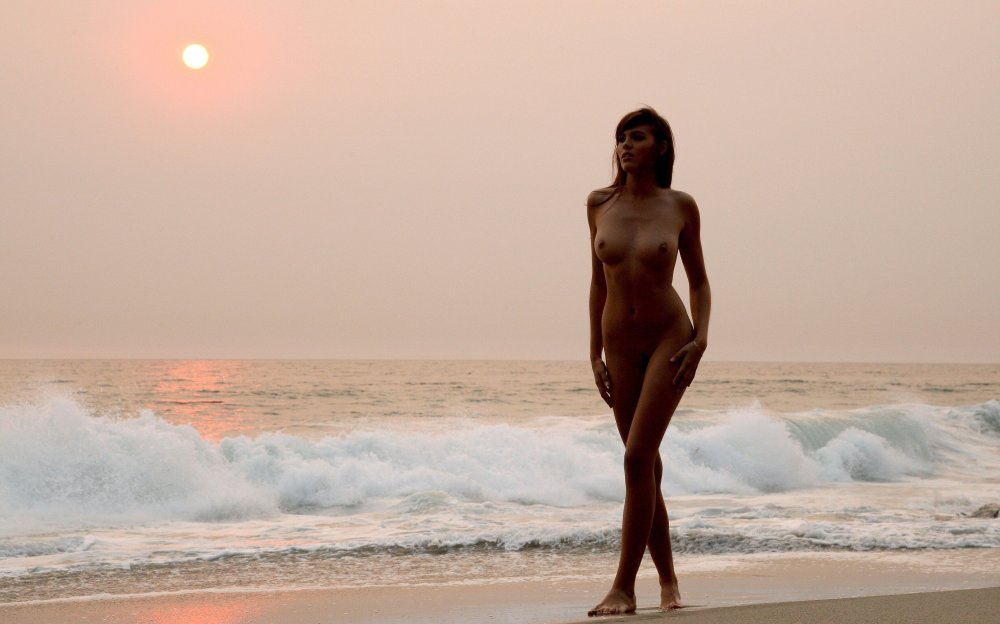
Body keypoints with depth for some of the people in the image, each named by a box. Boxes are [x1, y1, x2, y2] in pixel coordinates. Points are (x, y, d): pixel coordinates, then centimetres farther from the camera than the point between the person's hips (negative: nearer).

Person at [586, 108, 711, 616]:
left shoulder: (680, 206, -4)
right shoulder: (600, 204, 3)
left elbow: (698, 279, 5)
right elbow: (599, 280, 9)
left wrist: (700, 337, -10)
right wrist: (595, 354, 6)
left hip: (669, 338, -4)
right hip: (619, 343, 4)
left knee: (638, 458, -14)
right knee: (646, 466, 9)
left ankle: (623, 588, -10)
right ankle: (668, 582, 20)